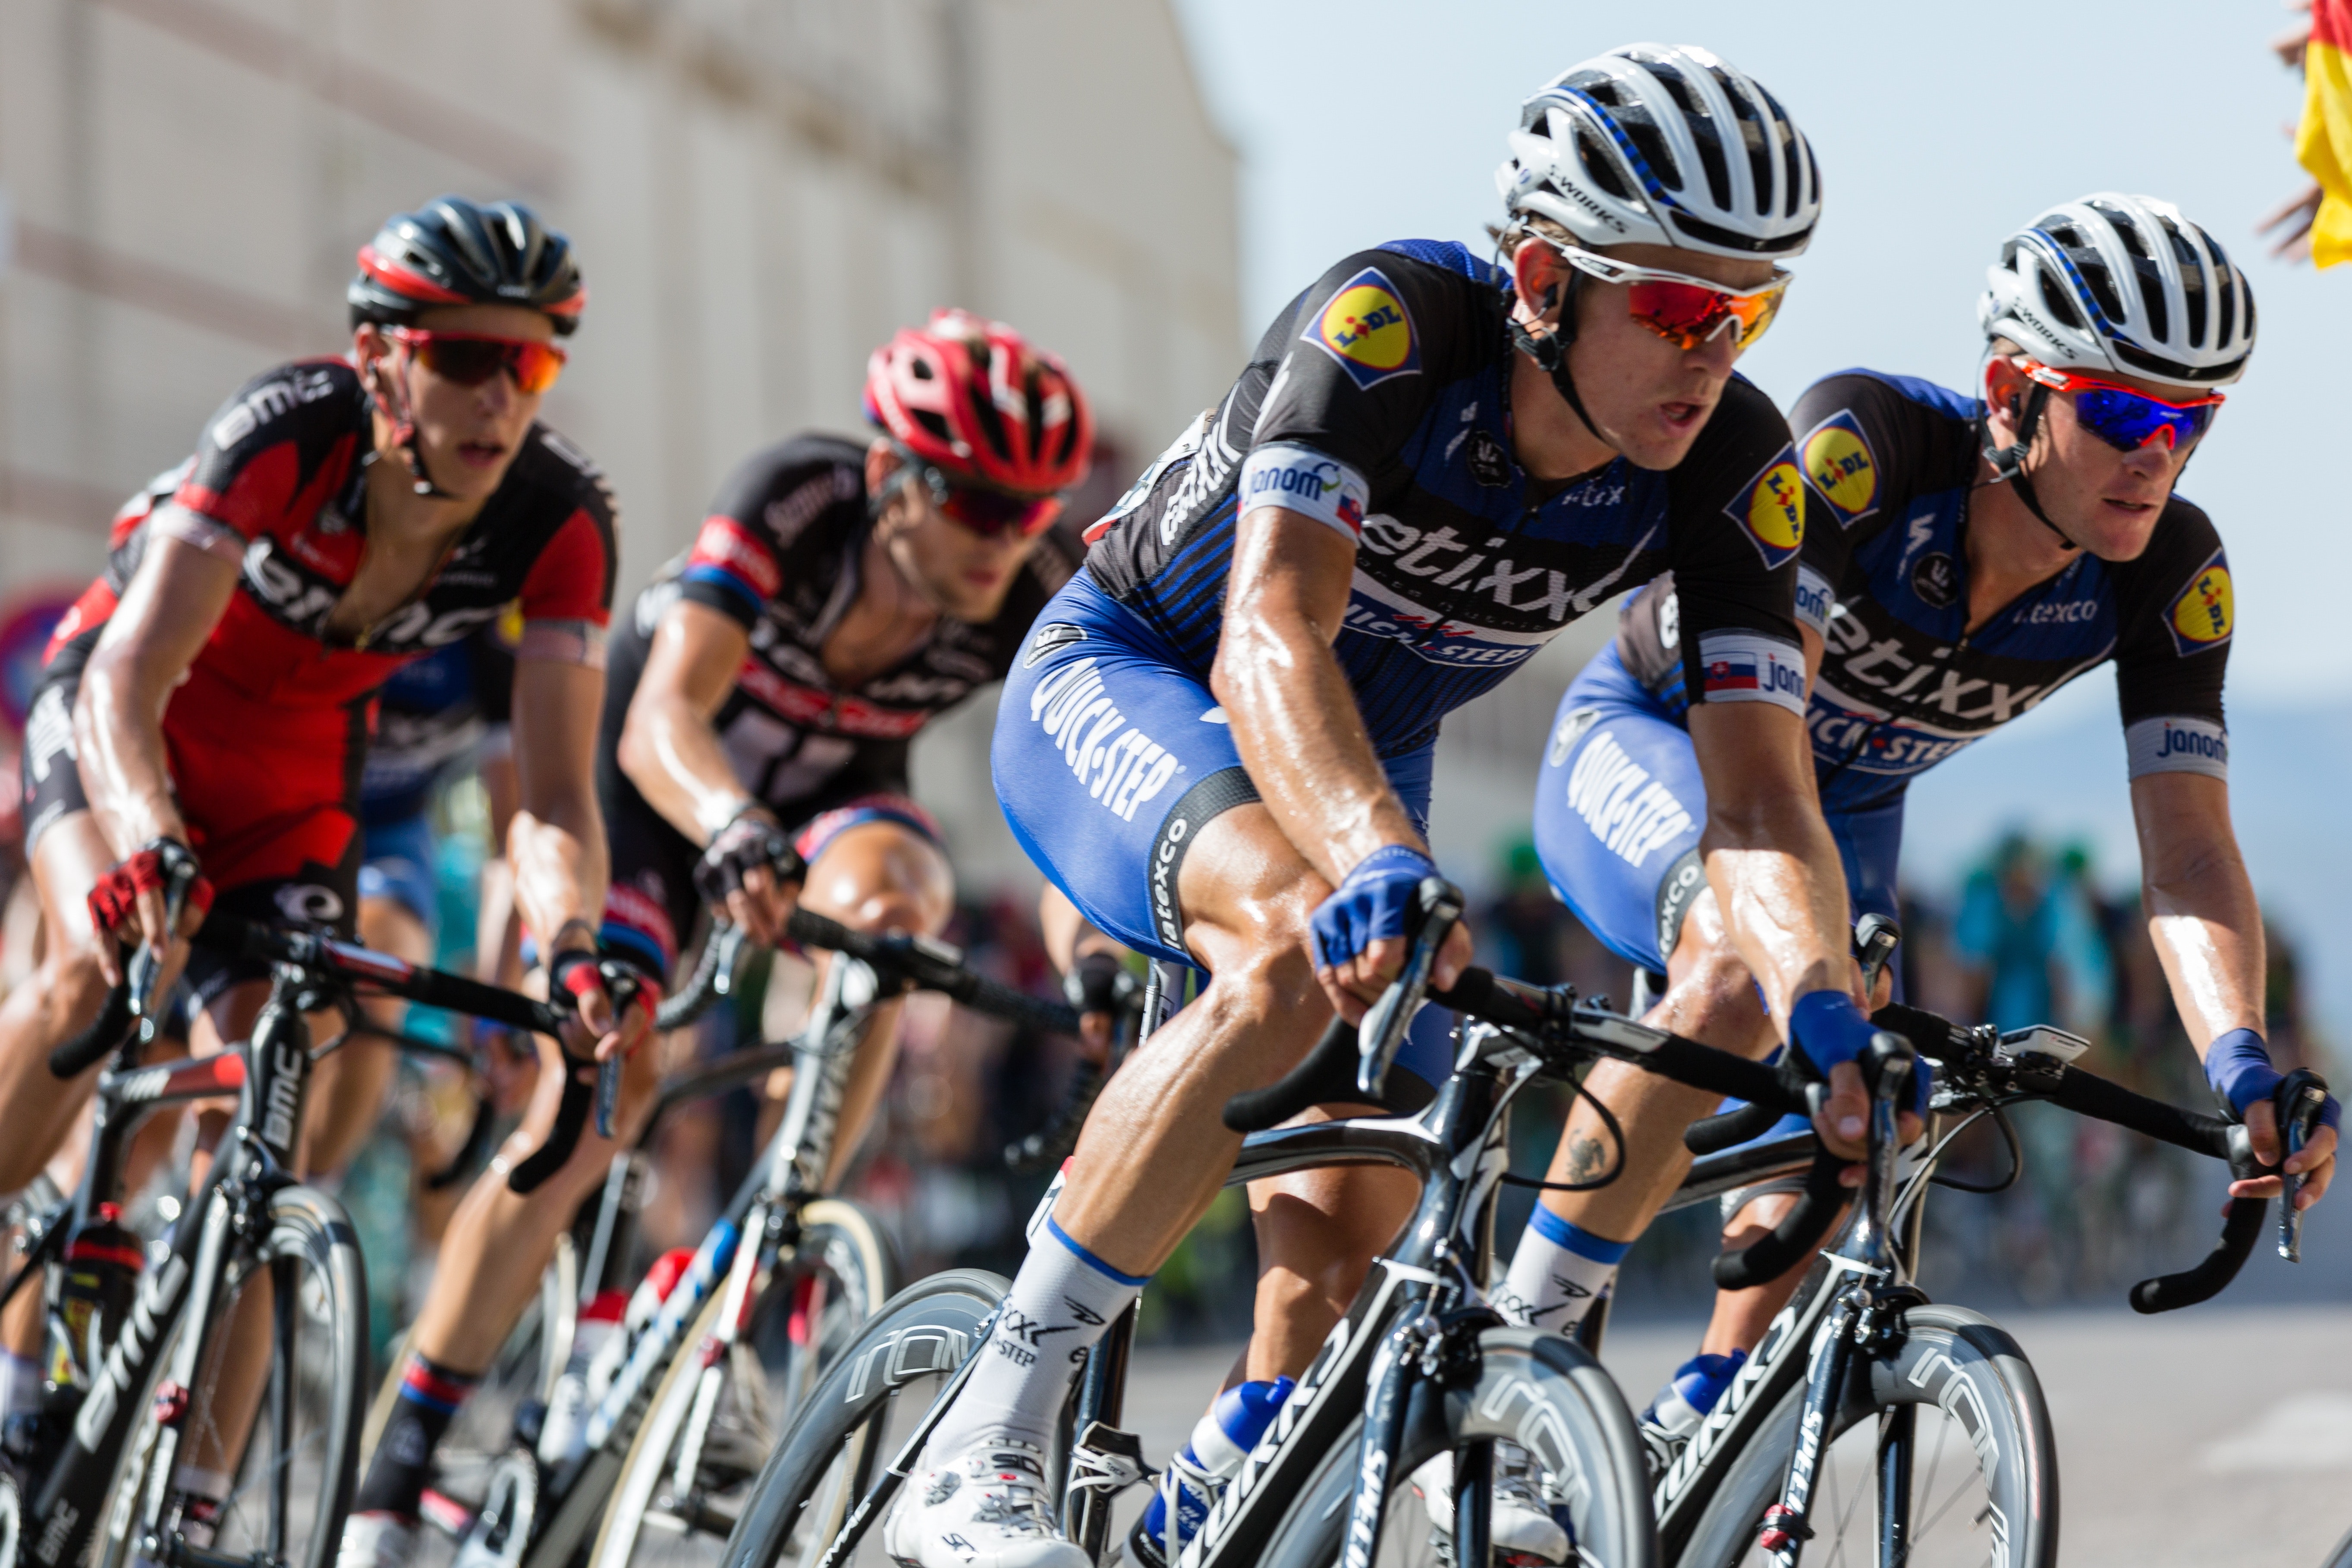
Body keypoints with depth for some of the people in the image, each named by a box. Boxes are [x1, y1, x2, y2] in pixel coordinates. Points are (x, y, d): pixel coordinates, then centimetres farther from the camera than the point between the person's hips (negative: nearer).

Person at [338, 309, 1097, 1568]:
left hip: (832, 787, 3)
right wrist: (736, 835, -66)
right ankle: (402, 1466, -6)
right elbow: (664, 720, -45)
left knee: (888, 899, -33)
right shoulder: (794, 503, -35)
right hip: (661, 782, -2)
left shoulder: (1033, 599, -26)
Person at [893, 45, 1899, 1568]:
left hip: (1365, 754, 5)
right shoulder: (1391, 326, -34)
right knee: (1306, 948, -35)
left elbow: (1763, 790, -26)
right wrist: (1381, 863, -64)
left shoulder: (1733, 463, -21)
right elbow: (1270, 640, -46)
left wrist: (1831, 1008, -46)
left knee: (1358, 1214, -7)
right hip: (1120, 684, -5)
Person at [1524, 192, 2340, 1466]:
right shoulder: (1864, 442, -35)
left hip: (1847, 806, 5)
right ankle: (1516, 1348, -22)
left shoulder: (2171, 573, -22)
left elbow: (2187, 849, -27)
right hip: (1650, 741, -5)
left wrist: (2242, 1064, -45)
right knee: (1738, 969, -35)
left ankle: (1687, 1451, 6)